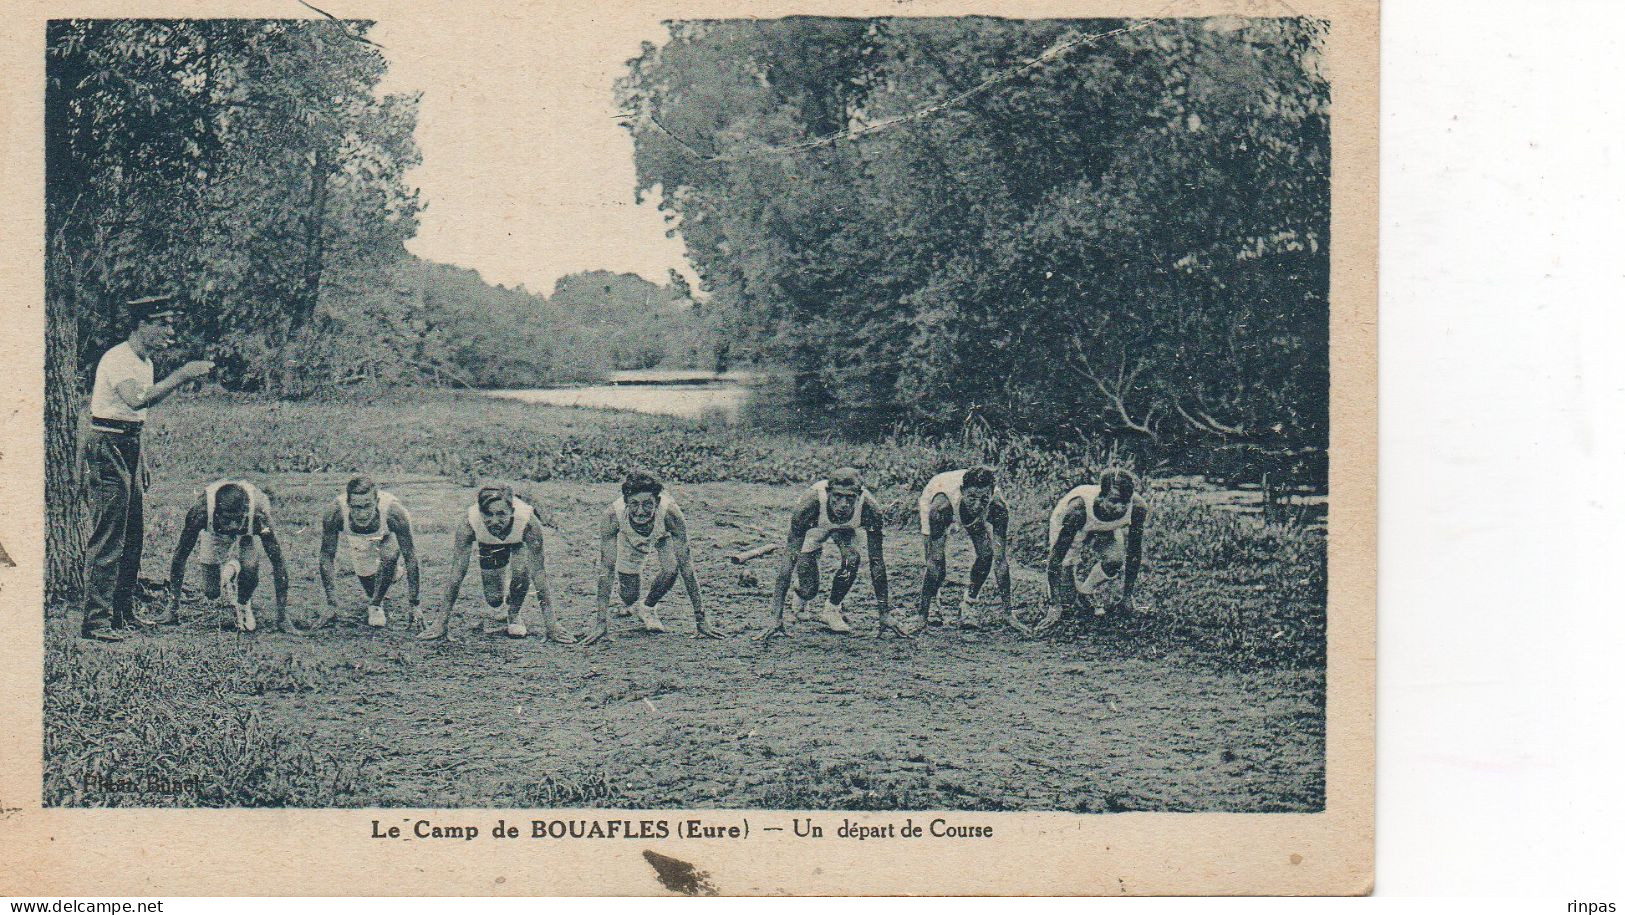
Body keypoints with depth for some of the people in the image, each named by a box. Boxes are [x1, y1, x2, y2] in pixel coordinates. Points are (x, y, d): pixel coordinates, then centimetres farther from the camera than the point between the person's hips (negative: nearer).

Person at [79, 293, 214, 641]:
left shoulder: (144, 360, 14)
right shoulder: (117, 359, -16)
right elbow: (137, 399, -34)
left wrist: (142, 462, 21)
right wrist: (181, 375, -31)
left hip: (130, 446, 10)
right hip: (107, 447, -10)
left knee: (132, 537, 12)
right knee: (107, 538, -10)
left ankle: (124, 613, 20)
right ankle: (96, 620, -9)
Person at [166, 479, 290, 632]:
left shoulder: (258, 516, -40)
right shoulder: (200, 512, -40)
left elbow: (278, 563, -33)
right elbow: (180, 555, -28)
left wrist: (282, 615, -32)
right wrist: (174, 603, -26)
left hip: (245, 538, -1)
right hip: (214, 536, 1)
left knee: (250, 571, -30)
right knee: (212, 593, -6)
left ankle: (243, 603, 3)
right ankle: (230, 569, 29)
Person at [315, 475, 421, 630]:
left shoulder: (394, 512, -42)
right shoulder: (335, 514, -39)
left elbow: (410, 557, -33)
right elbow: (327, 557, -27)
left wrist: (414, 605, -34)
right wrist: (332, 605, -28)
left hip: (387, 538, -2)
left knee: (390, 556, -31)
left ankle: (376, 605, -7)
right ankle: (373, 599, 46)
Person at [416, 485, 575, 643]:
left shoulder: (529, 522, -43)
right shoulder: (469, 525, -39)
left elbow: (539, 573, -38)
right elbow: (457, 574, -33)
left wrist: (551, 624, -39)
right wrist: (442, 621, -33)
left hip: (519, 541, -1)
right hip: (489, 545, 2)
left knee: (521, 571, -30)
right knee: (494, 600, -4)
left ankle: (516, 612, 1)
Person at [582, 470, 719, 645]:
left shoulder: (670, 513, -42)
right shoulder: (611, 516, -41)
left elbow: (686, 566, -35)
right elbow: (607, 571, -37)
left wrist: (700, 617, -35)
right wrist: (602, 623, -40)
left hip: (662, 533, 0)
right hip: (628, 539, 0)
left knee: (671, 570, -24)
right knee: (630, 596, -4)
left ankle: (648, 607, 9)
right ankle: (627, 602, 36)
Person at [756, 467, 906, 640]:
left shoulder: (869, 507, -38)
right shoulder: (811, 502, -44)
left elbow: (877, 562, -30)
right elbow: (789, 559, -42)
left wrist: (885, 615, -31)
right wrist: (776, 618, -45)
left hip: (844, 528, 1)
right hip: (813, 528, -1)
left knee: (852, 558, -28)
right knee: (809, 590, -12)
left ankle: (831, 610, -1)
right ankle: (800, 596, 28)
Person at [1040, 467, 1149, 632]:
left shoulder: (1137, 506, -34)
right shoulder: (1078, 507, -44)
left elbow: (1134, 553, -17)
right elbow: (1055, 558, -39)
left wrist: (1128, 596, -14)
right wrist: (1054, 607, -40)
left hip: (1104, 529, 3)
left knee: (1115, 561, -26)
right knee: (1065, 600, -14)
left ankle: (1083, 594, 5)